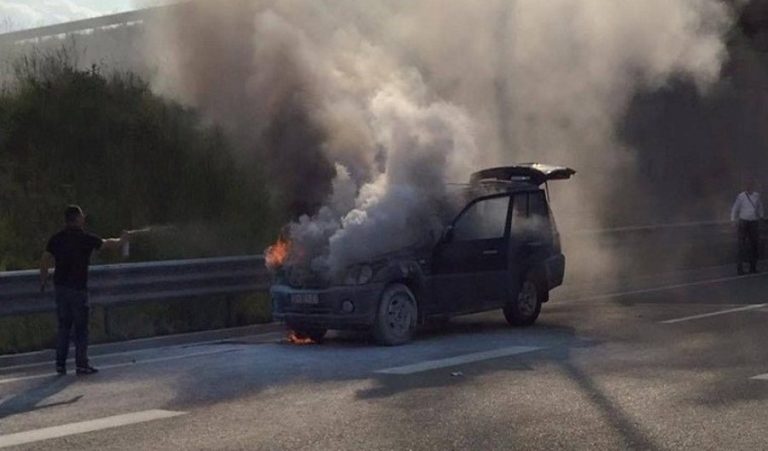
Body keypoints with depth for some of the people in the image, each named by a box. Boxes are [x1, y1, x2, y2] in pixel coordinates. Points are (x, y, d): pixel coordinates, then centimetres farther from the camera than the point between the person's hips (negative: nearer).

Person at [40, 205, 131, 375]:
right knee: (81, 327, 2)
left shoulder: (56, 239, 5)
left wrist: (43, 281, 14)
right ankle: (81, 364, 2)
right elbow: (109, 245, 1)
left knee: (64, 326, 11)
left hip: (61, 286, 5)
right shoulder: (85, 238, -8)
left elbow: (45, 261, 3)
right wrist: (122, 239, 20)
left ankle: (60, 364, 10)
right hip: (78, 288, -5)